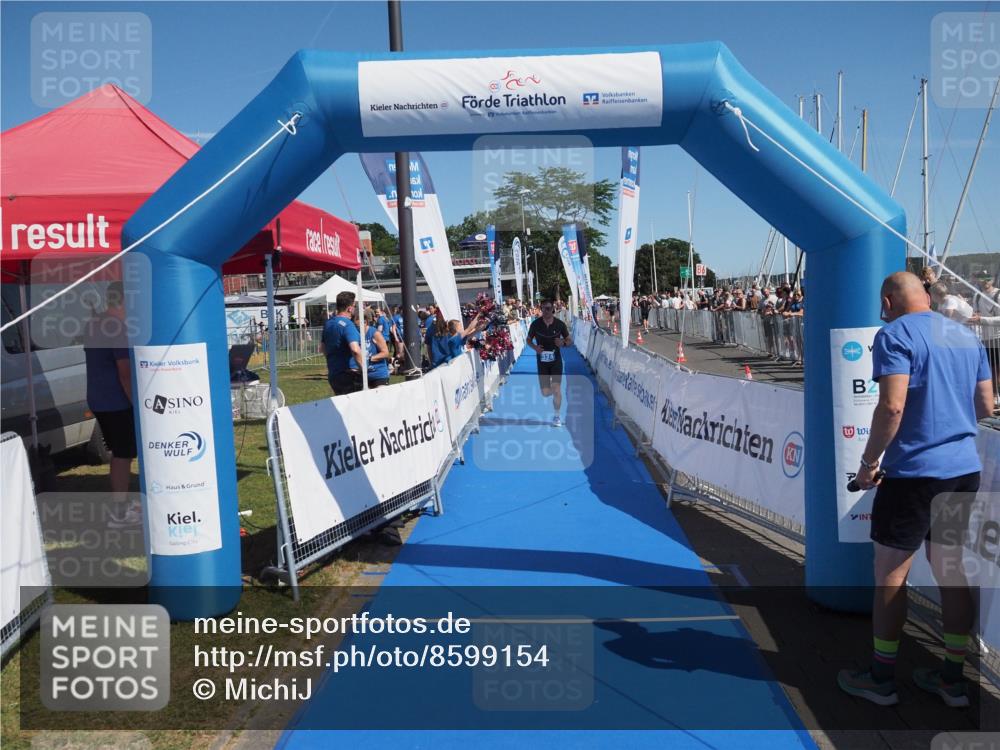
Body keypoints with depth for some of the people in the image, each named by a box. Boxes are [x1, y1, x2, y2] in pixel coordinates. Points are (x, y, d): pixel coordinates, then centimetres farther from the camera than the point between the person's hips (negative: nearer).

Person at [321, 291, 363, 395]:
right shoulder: (347, 324, -17)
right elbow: (355, 349, -30)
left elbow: (322, 347, 23)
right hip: (348, 374, -9)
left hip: (333, 373, 9)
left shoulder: (328, 323, 11)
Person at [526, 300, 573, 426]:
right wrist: (535, 347, -15)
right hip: (542, 361, 1)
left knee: (556, 389, -8)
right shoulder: (536, 324, -6)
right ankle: (554, 391, 40)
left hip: (556, 360, -1)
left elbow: (570, 340, 5)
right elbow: (529, 340, 7)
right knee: (545, 393, 1)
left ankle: (557, 417, 11)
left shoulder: (560, 324, -6)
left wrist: (563, 343, -19)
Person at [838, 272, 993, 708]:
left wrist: (869, 462, -12)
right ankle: (952, 680, 24)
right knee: (952, 574, 14)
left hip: (913, 472, -7)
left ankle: (881, 679, 15)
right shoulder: (967, 337, 11)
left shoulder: (895, 335, -11)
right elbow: (986, 406, 15)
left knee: (890, 576, 4)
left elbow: (892, 406, -21)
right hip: (965, 470, 7)